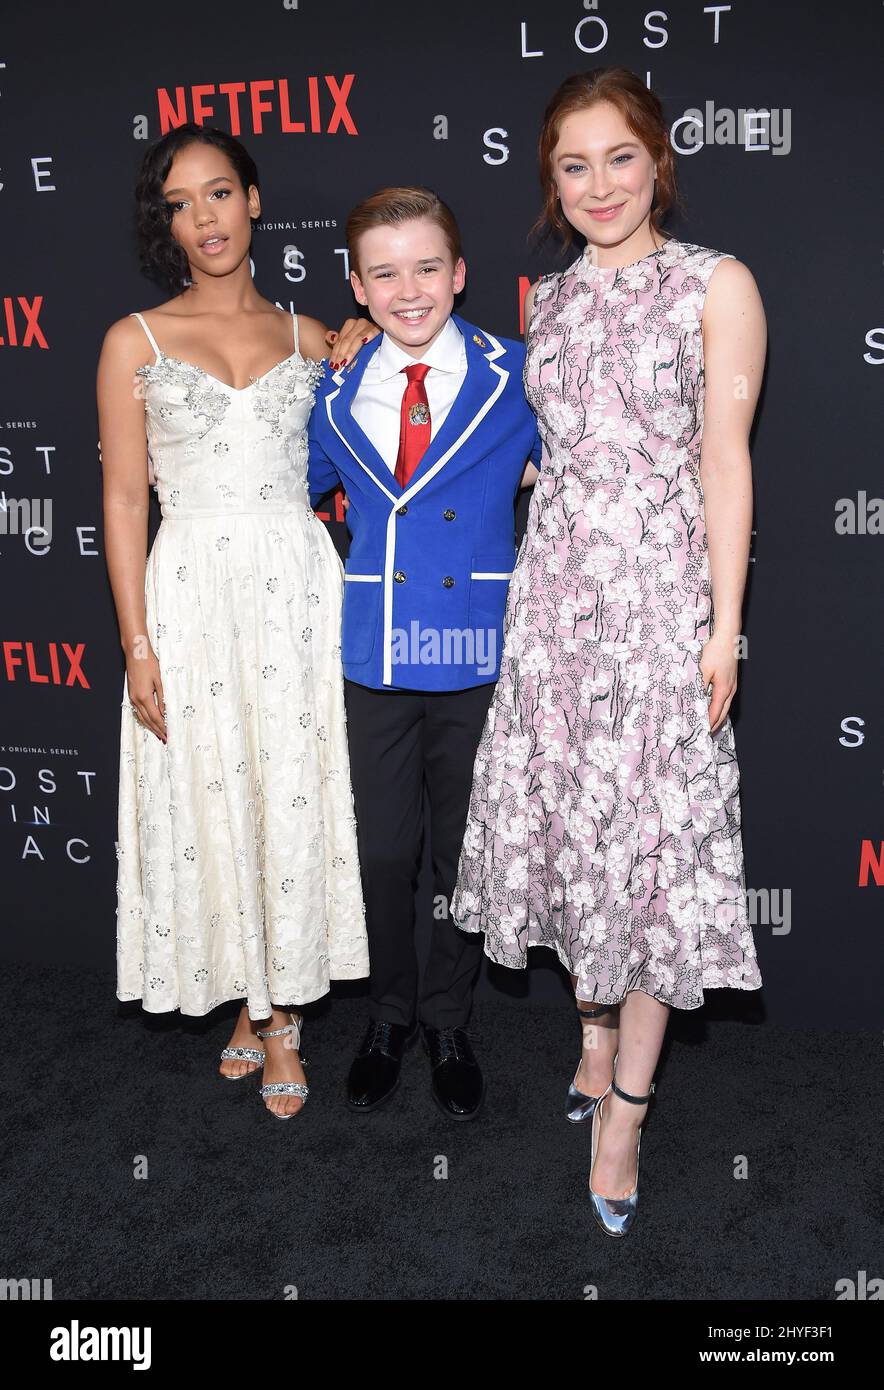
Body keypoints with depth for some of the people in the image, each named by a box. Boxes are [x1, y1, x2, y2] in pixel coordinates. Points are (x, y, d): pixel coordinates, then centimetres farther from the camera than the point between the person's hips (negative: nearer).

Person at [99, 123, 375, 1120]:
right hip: (194, 595, -1)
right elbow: (124, 499, -1)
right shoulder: (134, 342, 3)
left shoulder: (308, 336, 10)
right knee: (212, 798, 6)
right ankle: (255, 1002, 27)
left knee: (296, 795, 4)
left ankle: (280, 1009, 23)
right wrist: (137, 645, -7)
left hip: (299, 588, 2)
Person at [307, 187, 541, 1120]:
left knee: (467, 852, 11)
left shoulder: (518, 380, -4)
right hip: (373, 660, 2)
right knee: (382, 850, 10)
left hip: (479, 657, -1)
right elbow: (294, 494, 19)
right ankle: (389, 1016, 34)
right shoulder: (334, 397, 4)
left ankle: (448, 1022, 33)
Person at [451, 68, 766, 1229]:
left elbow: (725, 459, -5)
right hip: (555, 588, 5)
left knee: (651, 836, -3)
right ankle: (597, 1034, 30)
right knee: (567, 821, 9)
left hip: (662, 588, -4)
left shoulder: (716, 285, -1)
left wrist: (726, 624, -10)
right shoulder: (548, 301, 13)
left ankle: (625, 1107, 9)